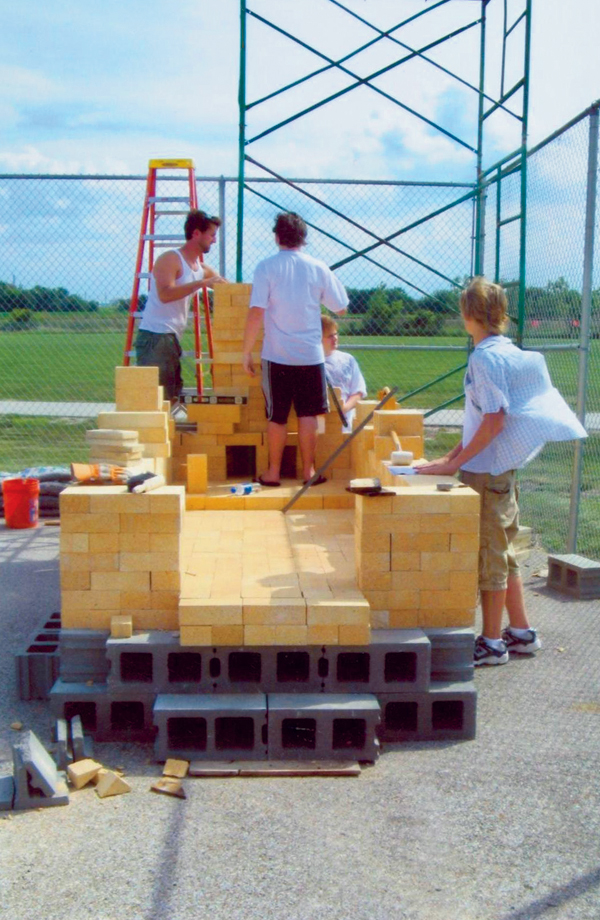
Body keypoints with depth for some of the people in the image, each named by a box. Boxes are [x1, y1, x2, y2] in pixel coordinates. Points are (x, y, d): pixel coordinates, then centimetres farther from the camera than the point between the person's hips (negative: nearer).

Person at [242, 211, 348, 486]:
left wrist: (247, 352, -5)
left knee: (277, 417, 7)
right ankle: (308, 470, 14)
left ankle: (273, 472, 16)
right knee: (308, 414, 9)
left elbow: (256, 313, -13)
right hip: (311, 354, 1)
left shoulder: (266, 267, -6)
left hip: (277, 355, -1)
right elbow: (341, 309, 9)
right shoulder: (318, 268, 1)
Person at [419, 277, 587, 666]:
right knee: (503, 553, 18)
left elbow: (494, 418, -23)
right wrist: (456, 454, 16)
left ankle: (492, 642, 11)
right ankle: (522, 633, 27)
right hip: (504, 470, 9)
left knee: (490, 557, 0)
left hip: (487, 472, -9)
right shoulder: (511, 352, 11)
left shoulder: (486, 357, -17)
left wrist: (455, 463, -19)